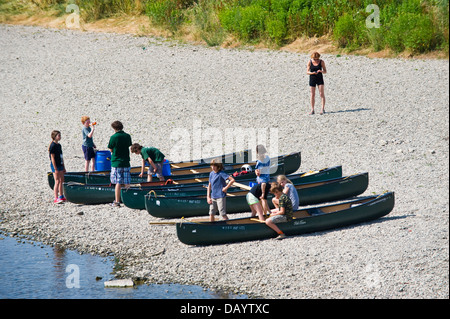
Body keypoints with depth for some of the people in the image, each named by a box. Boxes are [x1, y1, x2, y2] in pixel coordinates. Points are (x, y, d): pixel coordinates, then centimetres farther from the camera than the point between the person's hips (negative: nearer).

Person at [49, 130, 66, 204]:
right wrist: (55, 169, -20)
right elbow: (52, 158, -17)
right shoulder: (53, 146, -15)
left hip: (60, 165, 9)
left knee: (62, 181, 13)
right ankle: (56, 198, -11)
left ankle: (61, 196, 23)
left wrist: (63, 167, 18)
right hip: (55, 165, -9)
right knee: (57, 182, -10)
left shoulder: (59, 145, 11)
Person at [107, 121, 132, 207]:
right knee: (127, 183, 8)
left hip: (116, 162, -4)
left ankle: (117, 202, 0)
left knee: (118, 183, -2)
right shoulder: (127, 136, 1)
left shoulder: (113, 137, -12)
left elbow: (111, 150, -3)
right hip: (126, 162, 4)